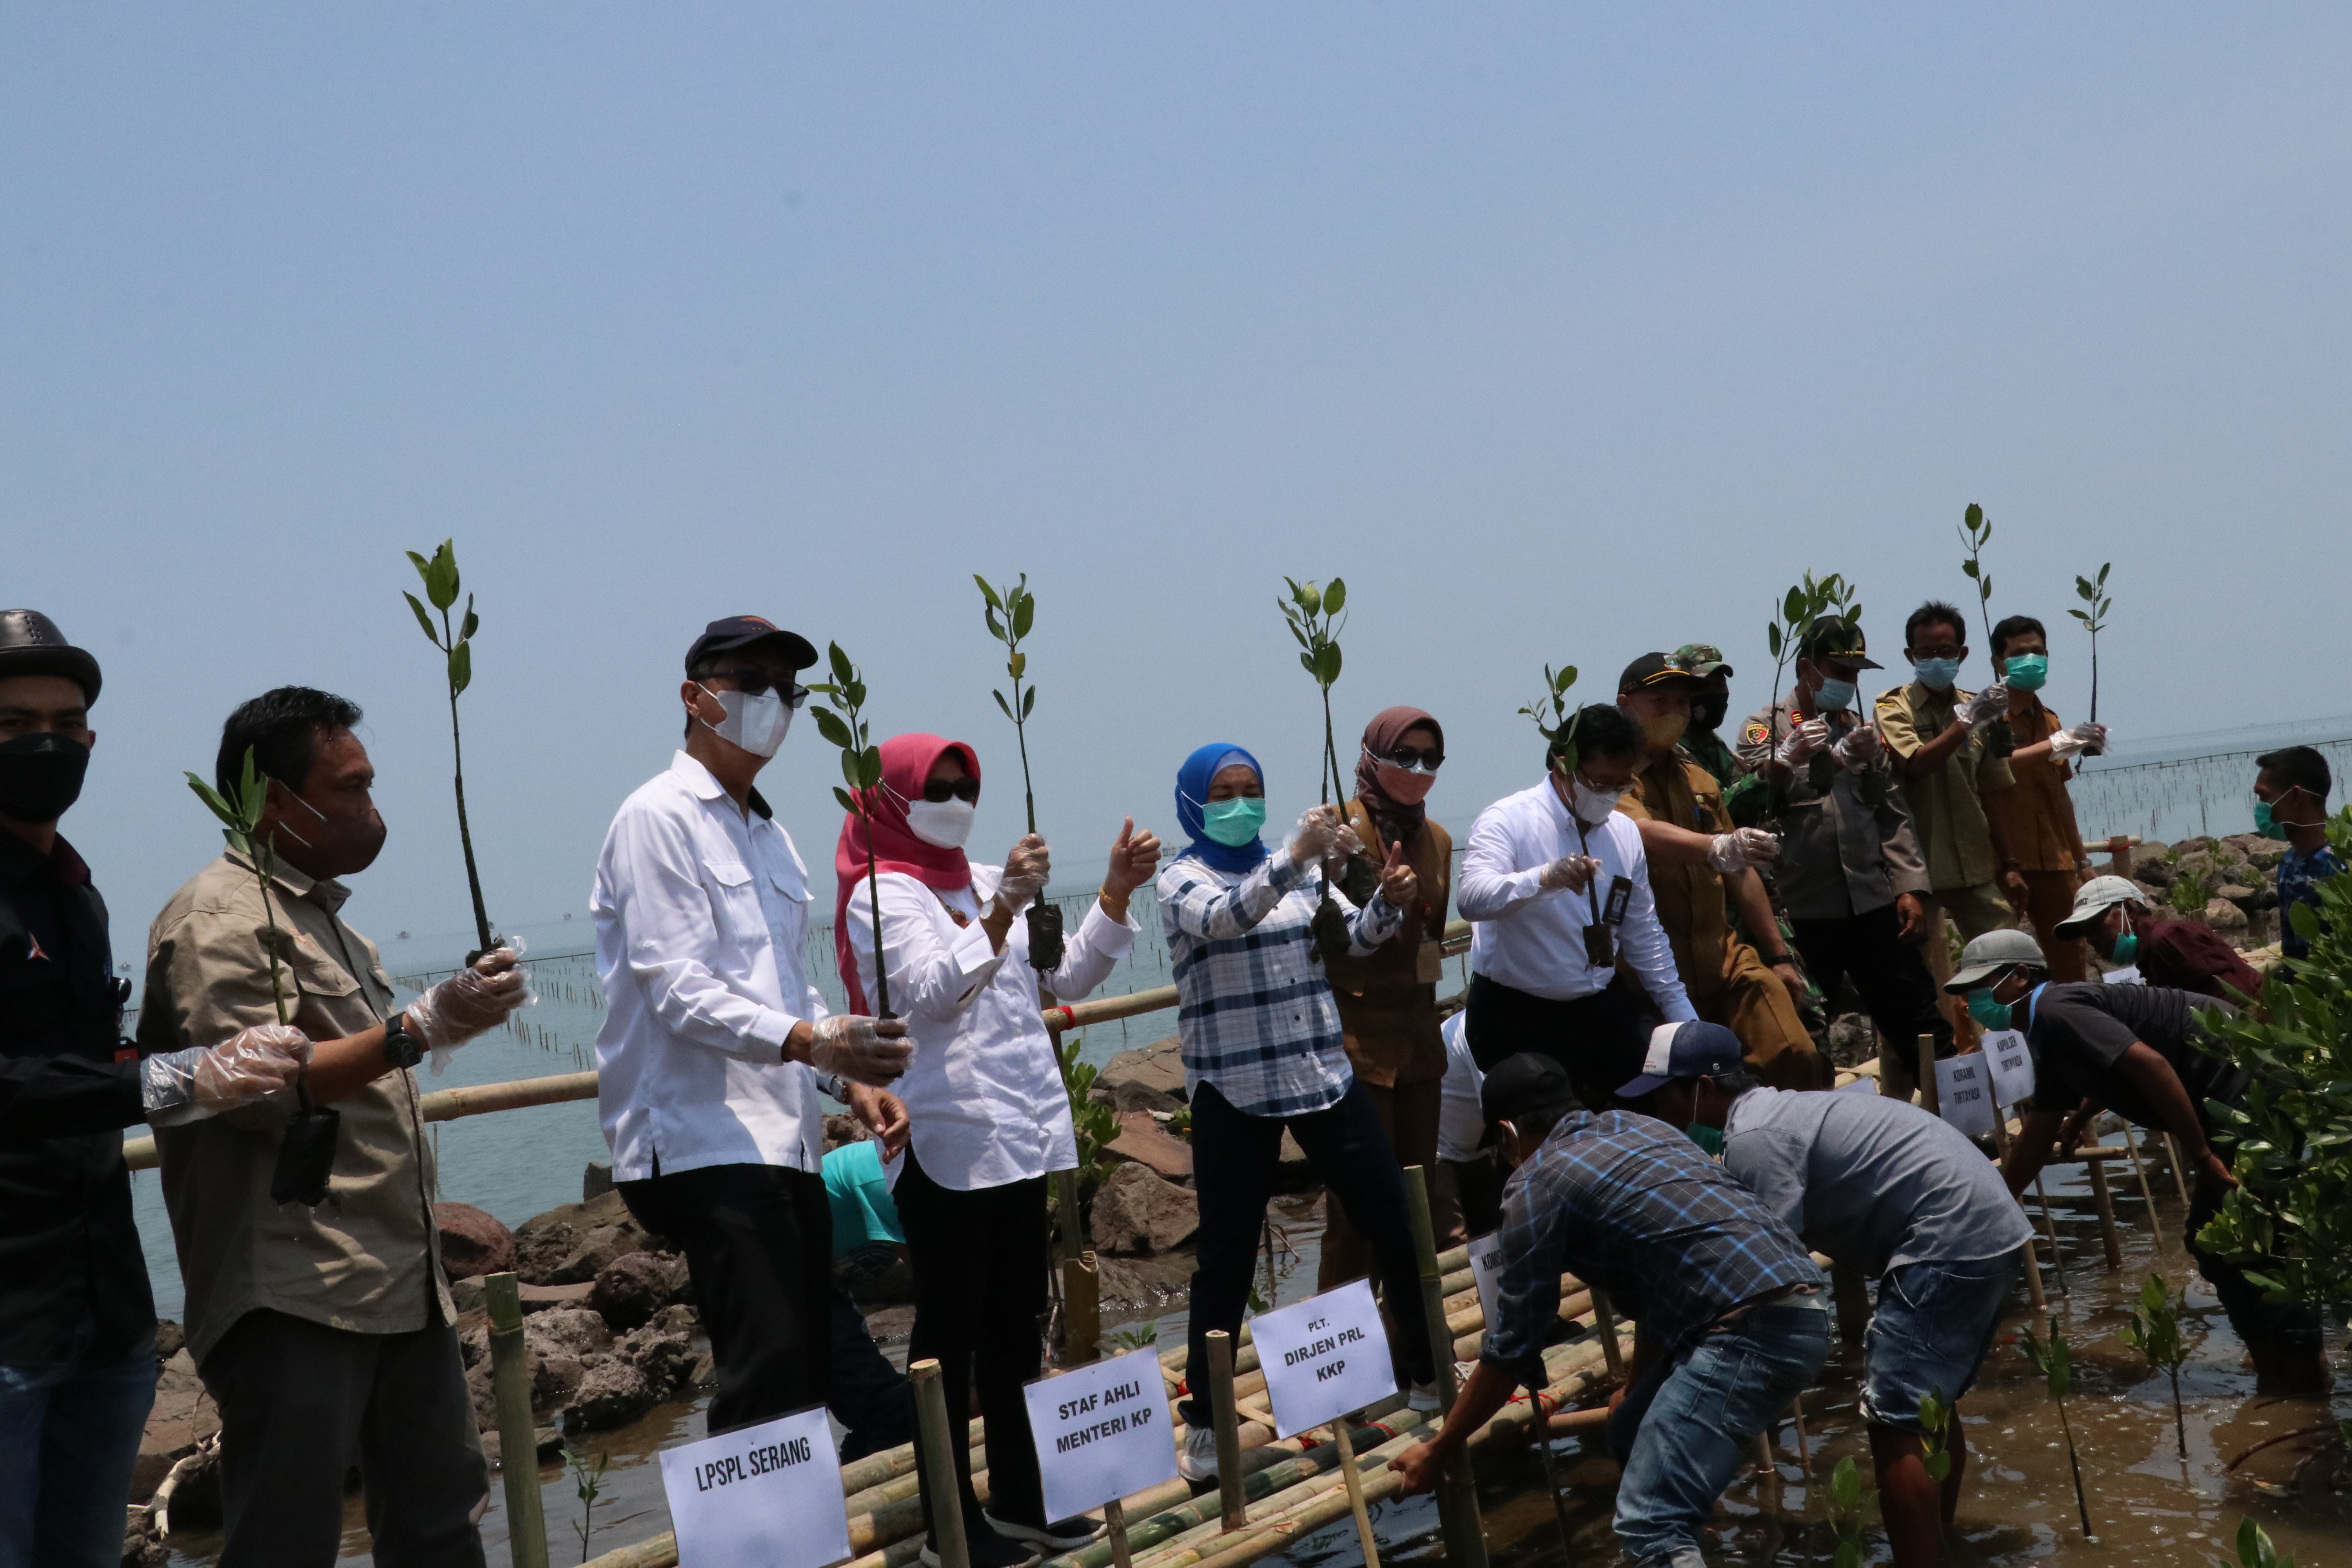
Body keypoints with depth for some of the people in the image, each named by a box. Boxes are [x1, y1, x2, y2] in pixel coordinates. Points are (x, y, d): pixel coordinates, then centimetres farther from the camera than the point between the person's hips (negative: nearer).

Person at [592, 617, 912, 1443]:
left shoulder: (770, 834, 22)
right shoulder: (659, 817, -5)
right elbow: (677, 987, -15)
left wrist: (854, 1077, 11)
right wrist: (805, 1041, -28)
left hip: (786, 1141, 9)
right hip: (706, 1141, -8)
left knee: (814, 1372, 9)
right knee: (767, 1377, -15)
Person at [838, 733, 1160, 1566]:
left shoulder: (988, 882, 15)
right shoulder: (881, 895, -6)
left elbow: (1066, 977, 12)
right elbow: (932, 992, -22)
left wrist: (1117, 891, 2)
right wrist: (1002, 913, -33)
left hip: (1024, 1131, 7)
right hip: (946, 1142, -7)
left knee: (1017, 1322, 13)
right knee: (951, 1328, 0)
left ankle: (1018, 1497, 25)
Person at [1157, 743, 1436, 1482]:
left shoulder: (1299, 868, 9)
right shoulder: (1183, 880, -4)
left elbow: (1353, 938, 3)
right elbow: (1225, 918, -26)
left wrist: (1389, 900, -18)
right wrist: (1295, 855, -39)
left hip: (1323, 1074, 4)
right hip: (1233, 1092, -4)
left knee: (1392, 1221, 7)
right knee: (1227, 1256, 2)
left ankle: (1429, 1373, 26)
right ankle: (1205, 1421, 16)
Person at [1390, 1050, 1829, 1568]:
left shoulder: (1535, 1184, 1)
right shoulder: (1640, 1128, 23)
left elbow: (1510, 1350, 3)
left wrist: (1438, 1452, 16)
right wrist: (1634, 1391, 47)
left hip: (1753, 1329, -9)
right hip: (1802, 1308, 9)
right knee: (1634, 1439, 22)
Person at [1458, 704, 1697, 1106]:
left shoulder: (1625, 832, 9)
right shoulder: (1509, 821, -12)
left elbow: (1645, 936, 16)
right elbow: (1472, 899, -31)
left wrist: (1685, 1020, 15)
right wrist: (1546, 877, -46)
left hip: (1603, 1013, 6)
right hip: (1517, 1018, -5)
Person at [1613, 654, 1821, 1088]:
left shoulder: (1700, 779, 19)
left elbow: (1740, 872, 23)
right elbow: (1644, 833, -27)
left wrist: (1779, 954, 21)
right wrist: (1717, 848, -45)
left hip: (1727, 960, 6)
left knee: (1797, 1058, -10)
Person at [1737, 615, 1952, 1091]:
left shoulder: (1863, 728, 16)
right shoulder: (1766, 727, 3)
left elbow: (1893, 813, 13)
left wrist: (1909, 887, 3)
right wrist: (1790, 758, -31)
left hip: (1873, 904, 3)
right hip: (1802, 912, -3)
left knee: (1922, 1025, 6)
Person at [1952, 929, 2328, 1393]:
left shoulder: (2055, 1011, -15)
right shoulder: (2050, 1039, 16)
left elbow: (2150, 1065, -28)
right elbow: (2033, 1143, 25)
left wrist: (2201, 1157, -23)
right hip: (2240, 1101, 10)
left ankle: (2299, 1370, 7)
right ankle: (2280, 1371, 23)